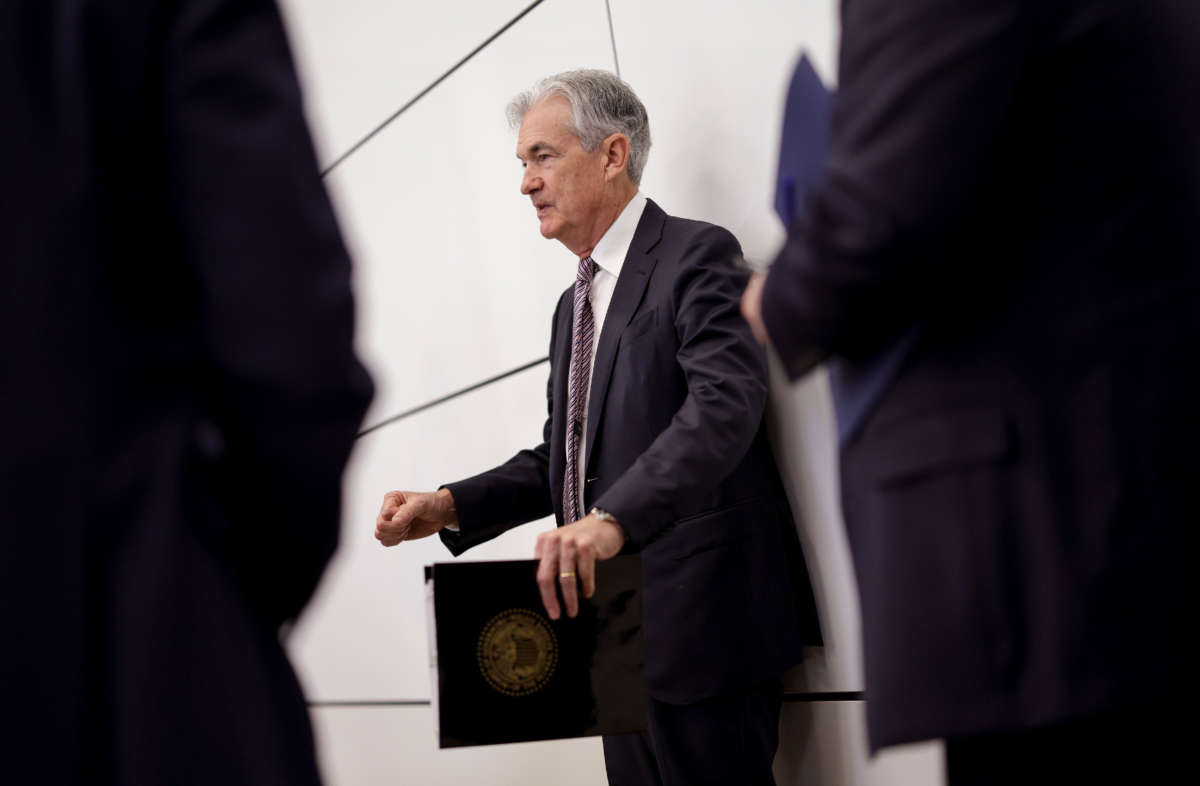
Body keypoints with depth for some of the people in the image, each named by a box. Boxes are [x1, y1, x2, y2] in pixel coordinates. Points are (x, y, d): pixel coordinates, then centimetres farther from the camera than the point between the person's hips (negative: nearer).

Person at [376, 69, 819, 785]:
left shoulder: (695, 256, -7)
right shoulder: (575, 304, 20)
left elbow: (726, 403, -24)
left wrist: (613, 518, -36)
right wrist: (450, 506, 6)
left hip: (702, 619, -8)